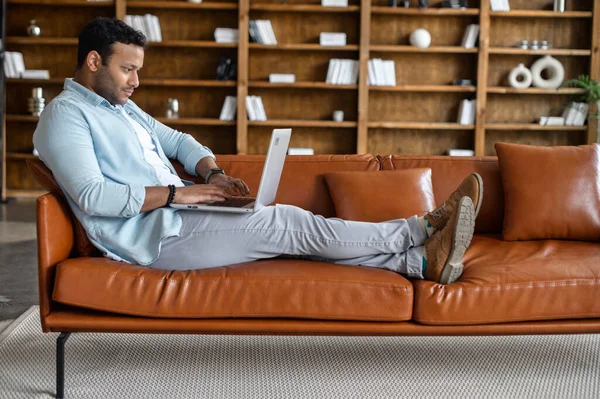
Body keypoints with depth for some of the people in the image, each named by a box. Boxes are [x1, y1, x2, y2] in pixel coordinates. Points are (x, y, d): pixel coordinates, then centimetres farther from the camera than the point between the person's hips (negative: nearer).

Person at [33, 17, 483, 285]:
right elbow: (92, 196, -23)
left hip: (177, 218, 9)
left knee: (296, 229, -5)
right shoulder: (66, 114, -10)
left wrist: (213, 173, 6)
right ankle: (424, 229, -9)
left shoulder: (123, 107, 20)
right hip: (156, 237, -9)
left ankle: (422, 260, -10)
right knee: (293, 224, -14)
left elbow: (178, 141, 29)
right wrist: (176, 192, -20)